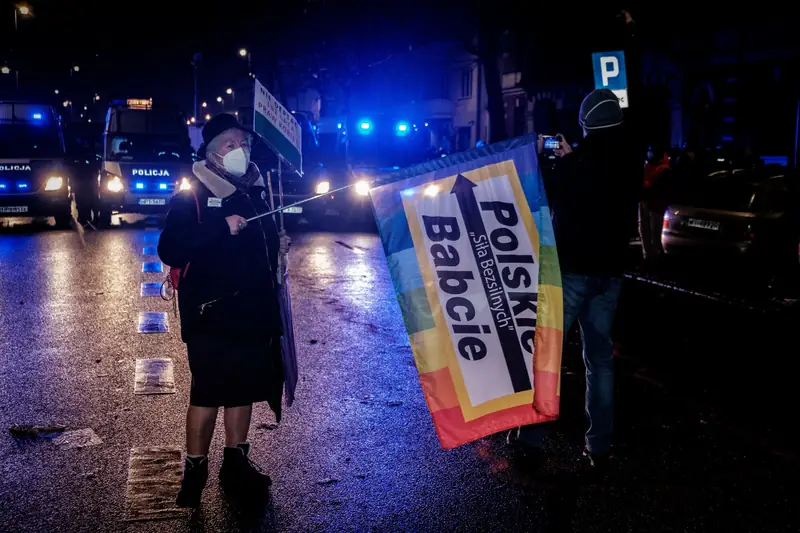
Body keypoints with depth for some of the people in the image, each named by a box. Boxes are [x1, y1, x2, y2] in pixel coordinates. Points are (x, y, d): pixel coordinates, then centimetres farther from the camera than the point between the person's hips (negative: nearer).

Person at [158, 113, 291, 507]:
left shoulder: (256, 191, 11)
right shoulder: (193, 195, -7)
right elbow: (170, 251, -19)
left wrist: (278, 245, 3)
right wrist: (222, 228, -26)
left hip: (253, 311, 6)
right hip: (211, 313, -6)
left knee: (244, 387, 13)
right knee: (208, 391, -1)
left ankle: (236, 463, 27)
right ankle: (195, 470, 15)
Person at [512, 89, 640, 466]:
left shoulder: (577, 162, -14)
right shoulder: (631, 164, 5)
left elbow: (543, 196, -1)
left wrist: (536, 158, 10)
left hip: (571, 267, -5)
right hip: (609, 270, 6)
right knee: (600, 357, 9)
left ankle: (531, 432, 8)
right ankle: (599, 444, 10)